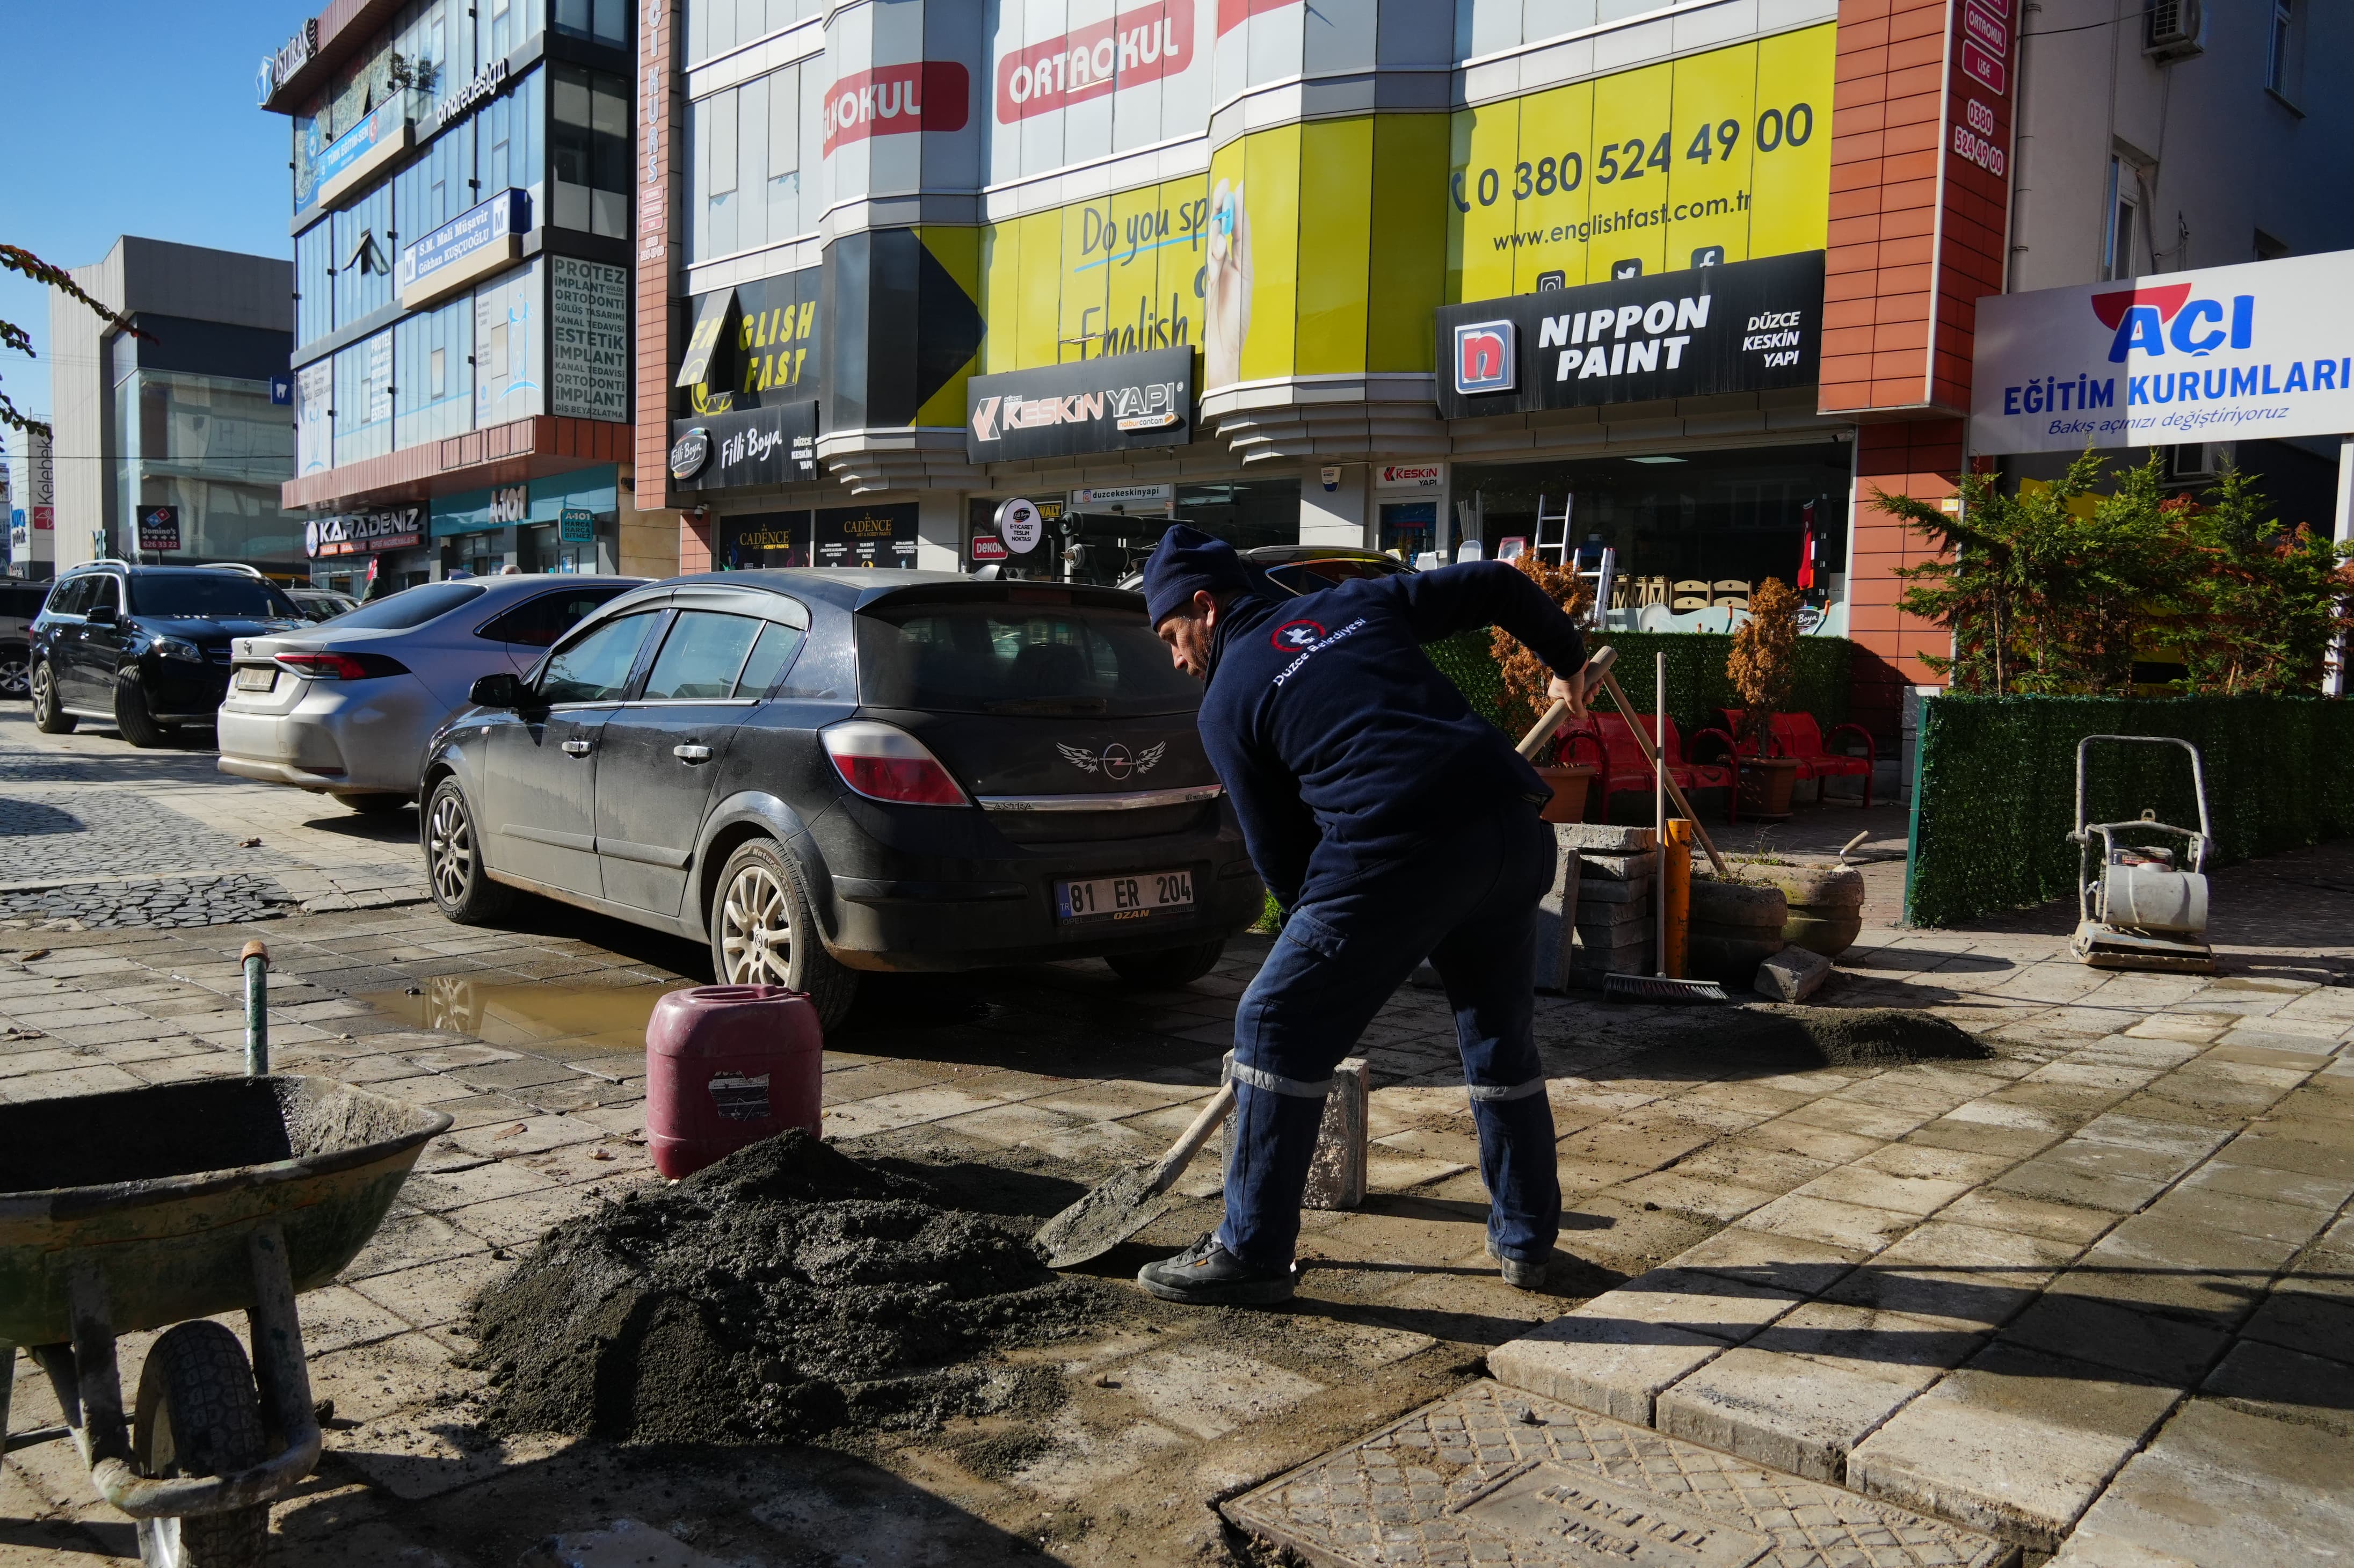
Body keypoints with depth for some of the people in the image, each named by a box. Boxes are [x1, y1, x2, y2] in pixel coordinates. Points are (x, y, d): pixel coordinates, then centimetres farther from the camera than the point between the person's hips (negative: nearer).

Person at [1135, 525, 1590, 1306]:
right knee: (1502, 1037, 23)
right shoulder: (1357, 601, 23)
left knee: (1278, 1028, 7)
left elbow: (1280, 856, 11)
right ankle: (1527, 1238, 34)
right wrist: (1568, 662, 37)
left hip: (1401, 850, -6)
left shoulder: (1227, 703, 10)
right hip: (1515, 831, 6)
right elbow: (1498, 585, 22)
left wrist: (1323, 928, 28)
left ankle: (1252, 1254, 13)